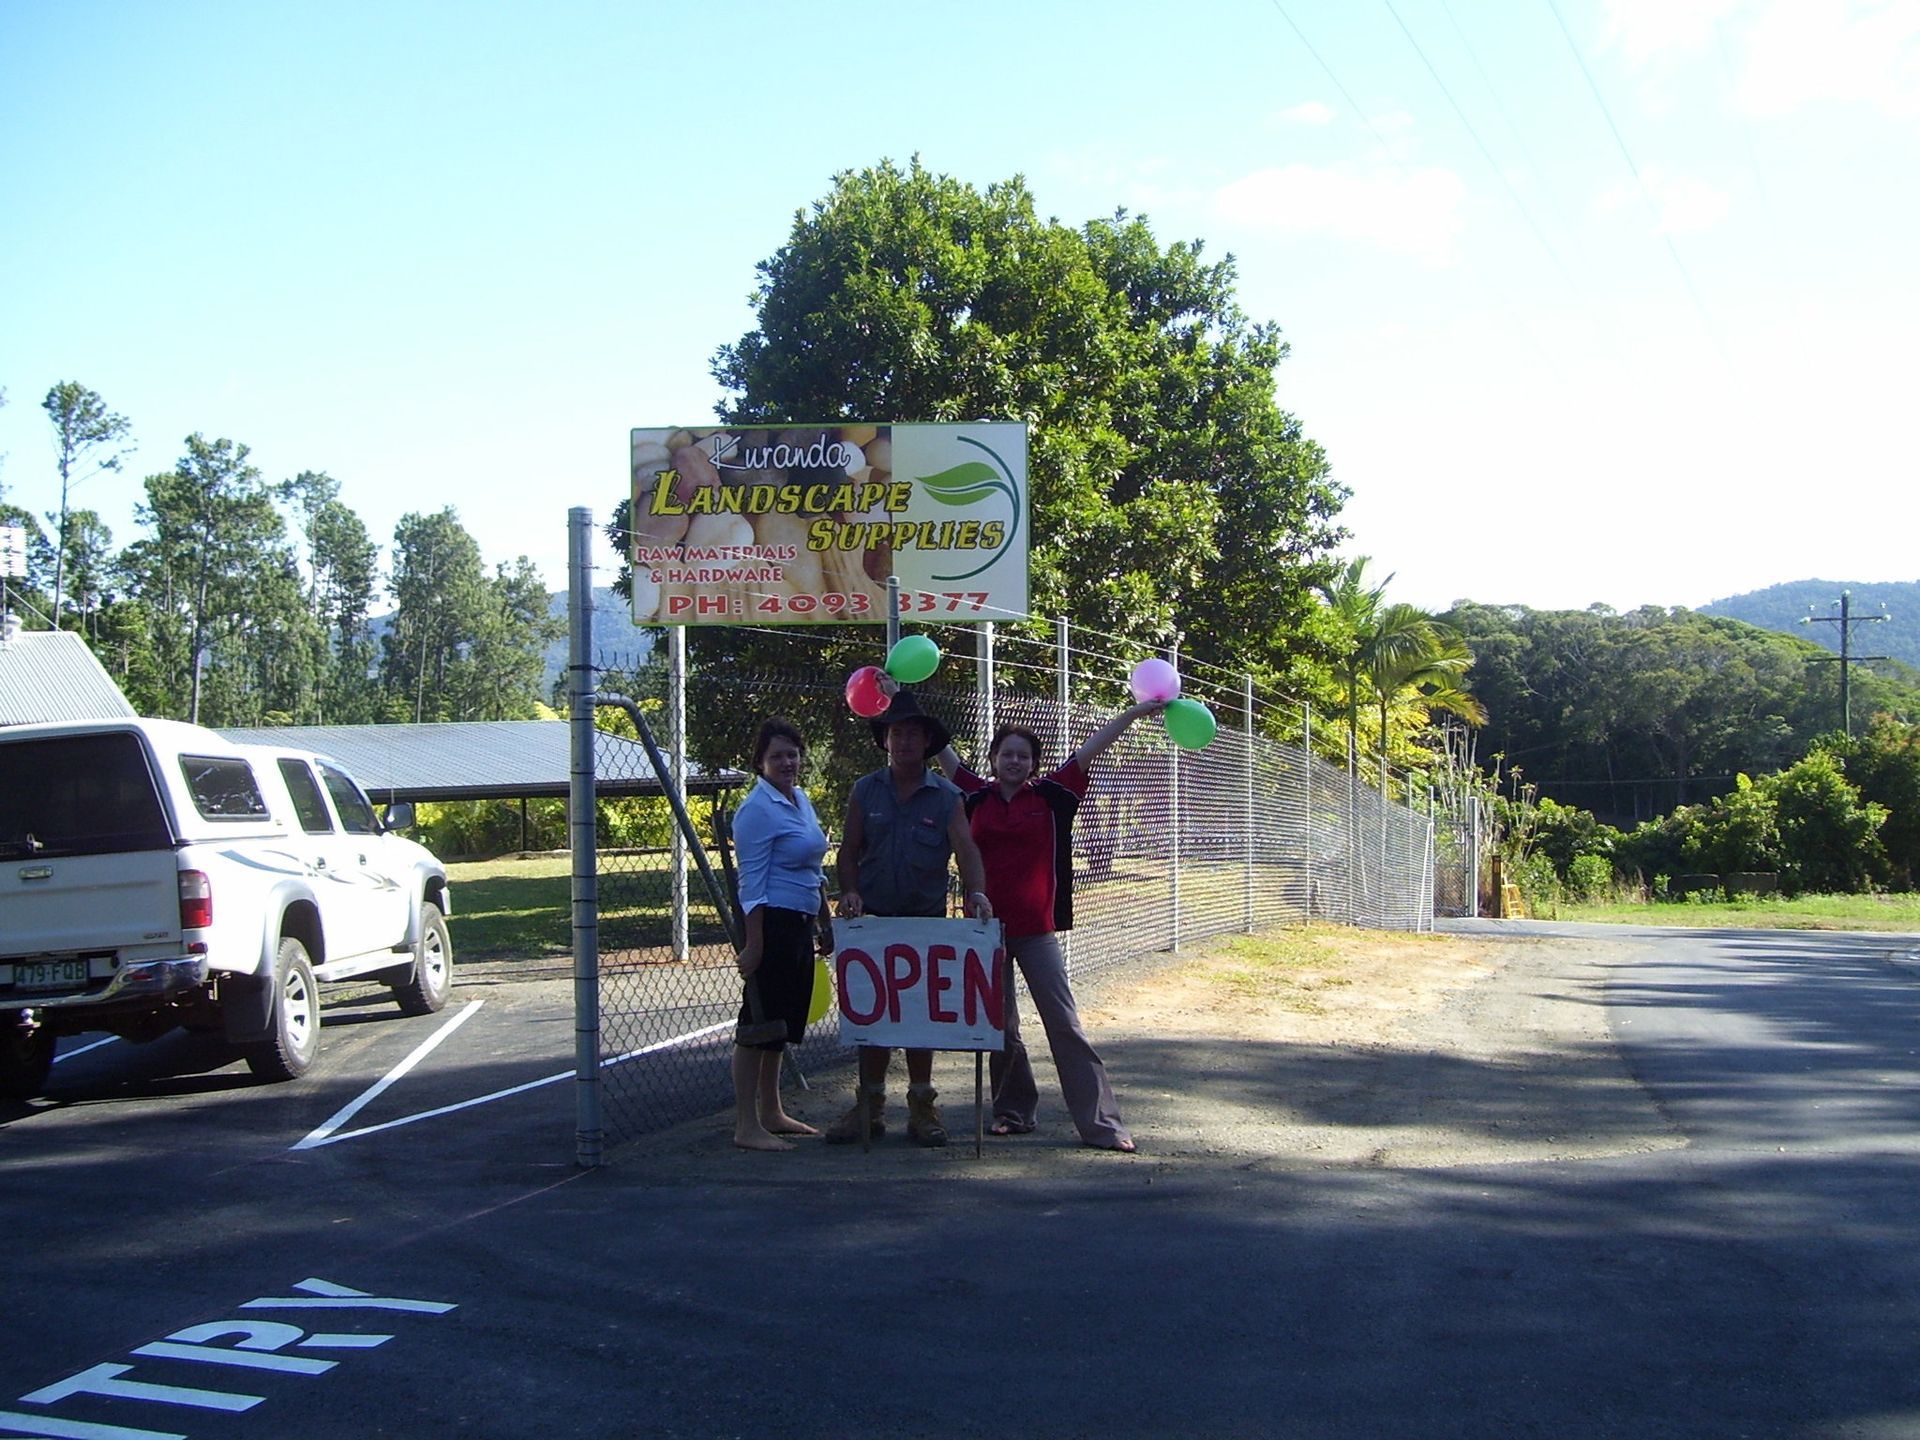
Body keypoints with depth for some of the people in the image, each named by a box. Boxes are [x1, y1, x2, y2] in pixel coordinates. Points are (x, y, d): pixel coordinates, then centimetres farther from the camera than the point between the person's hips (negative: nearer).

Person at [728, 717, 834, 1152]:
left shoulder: (801, 799, 14)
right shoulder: (757, 809, -12)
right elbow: (751, 881, -16)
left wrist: (825, 921, 23)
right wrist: (753, 943, -19)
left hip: (800, 925, 9)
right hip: (772, 922, -9)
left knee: (783, 1022, 15)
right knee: (759, 1021, -6)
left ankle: (771, 1113, 24)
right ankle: (746, 1125, -3)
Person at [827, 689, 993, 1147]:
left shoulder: (946, 796, 1)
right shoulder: (865, 791, 5)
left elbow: (965, 850, -11)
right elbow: (848, 852, 7)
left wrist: (976, 893, -29)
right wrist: (849, 892, -12)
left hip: (927, 920, -1)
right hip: (873, 920, 1)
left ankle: (921, 1109, 15)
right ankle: (869, 1106, 13)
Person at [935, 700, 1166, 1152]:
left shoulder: (1049, 796, 1)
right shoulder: (977, 797, 5)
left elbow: (1090, 749, -2)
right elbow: (941, 750, 10)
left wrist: (1135, 712, -6)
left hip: (1036, 929, -2)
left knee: (1064, 1022, -5)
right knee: (1000, 1027, 11)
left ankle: (1102, 1122, -6)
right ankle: (1013, 1111, 25)